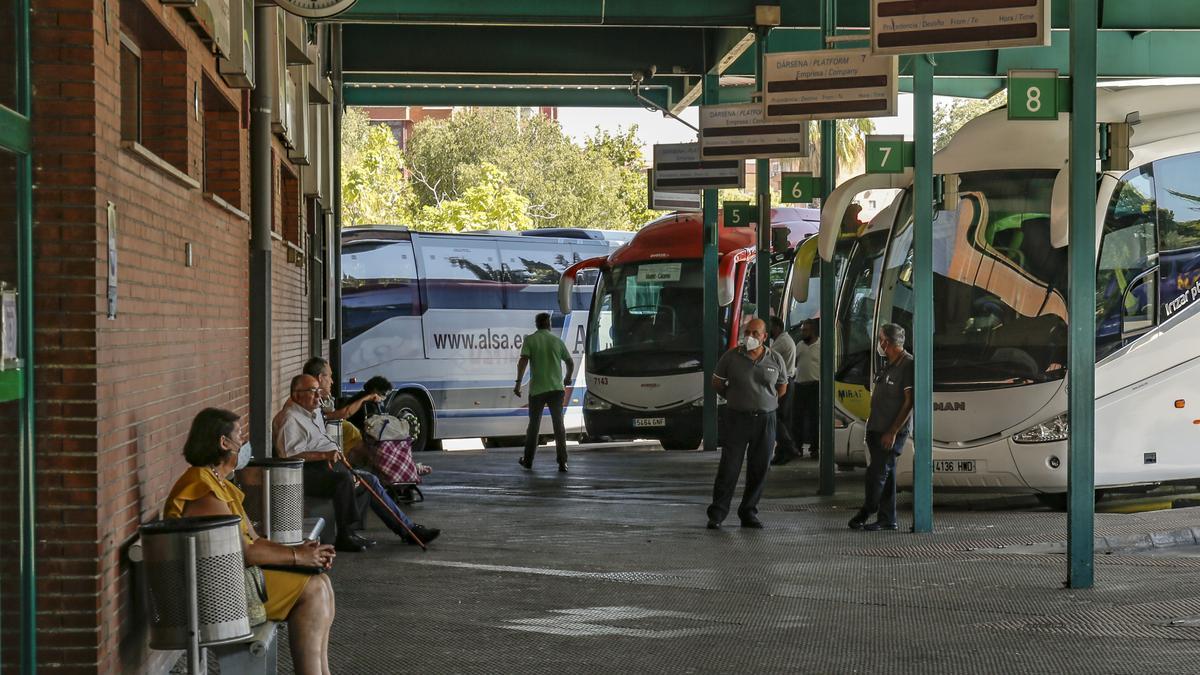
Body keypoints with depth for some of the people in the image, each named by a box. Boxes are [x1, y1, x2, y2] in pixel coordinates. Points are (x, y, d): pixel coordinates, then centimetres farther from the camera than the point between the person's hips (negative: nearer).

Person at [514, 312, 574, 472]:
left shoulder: (530, 340, -1)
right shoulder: (557, 340, 7)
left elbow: (523, 361, -14)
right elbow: (570, 363, 16)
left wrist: (518, 383, -12)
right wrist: (568, 378, 34)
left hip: (537, 390, -1)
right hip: (556, 389, 1)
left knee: (534, 425, 13)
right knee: (559, 425, 4)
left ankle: (528, 460, 22)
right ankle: (562, 462, -4)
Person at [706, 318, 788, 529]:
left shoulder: (776, 360, 3)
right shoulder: (732, 357, -2)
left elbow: (782, 388, 18)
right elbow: (717, 382, 9)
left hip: (765, 419, 2)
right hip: (737, 417, -2)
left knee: (759, 470, 5)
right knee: (729, 467, -5)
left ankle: (749, 512, 16)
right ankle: (717, 513, -1)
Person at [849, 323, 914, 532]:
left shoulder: (908, 365, -14)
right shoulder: (888, 365, 16)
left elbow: (909, 402, -17)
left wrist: (892, 432, -19)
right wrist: (871, 424, 17)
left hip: (892, 432, -9)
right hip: (877, 429, 9)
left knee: (877, 472, -8)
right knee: (886, 474, 11)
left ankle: (865, 513, 0)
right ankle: (887, 519, 15)